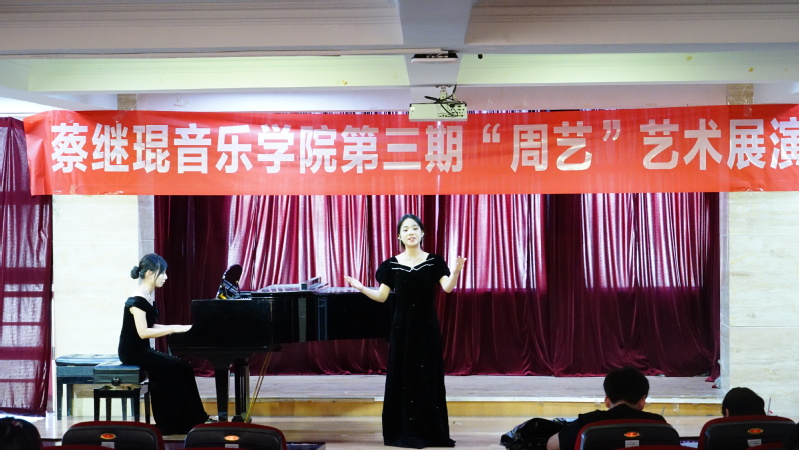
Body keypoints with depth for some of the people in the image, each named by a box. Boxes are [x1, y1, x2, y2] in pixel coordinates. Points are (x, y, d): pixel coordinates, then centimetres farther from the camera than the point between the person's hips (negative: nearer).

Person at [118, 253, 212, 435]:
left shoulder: (146, 297, 11)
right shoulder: (137, 300, -18)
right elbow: (143, 332, -26)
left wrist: (177, 328, 2)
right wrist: (174, 329, -24)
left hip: (142, 350, 9)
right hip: (133, 352, -9)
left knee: (182, 368, 1)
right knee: (179, 369, -13)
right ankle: (169, 423, -2)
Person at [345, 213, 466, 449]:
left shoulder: (433, 261, -1)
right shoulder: (391, 264, 3)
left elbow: (447, 287, -14)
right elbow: (382, 296, 3)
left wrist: (456, 271, -32)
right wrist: (360, 287, -12)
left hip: (427, 326, -1)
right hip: (402, 326, 1)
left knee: (428, 377, 0)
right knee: (402, 376, 2)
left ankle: (429, 431, 8)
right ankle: (403, 431, 9)